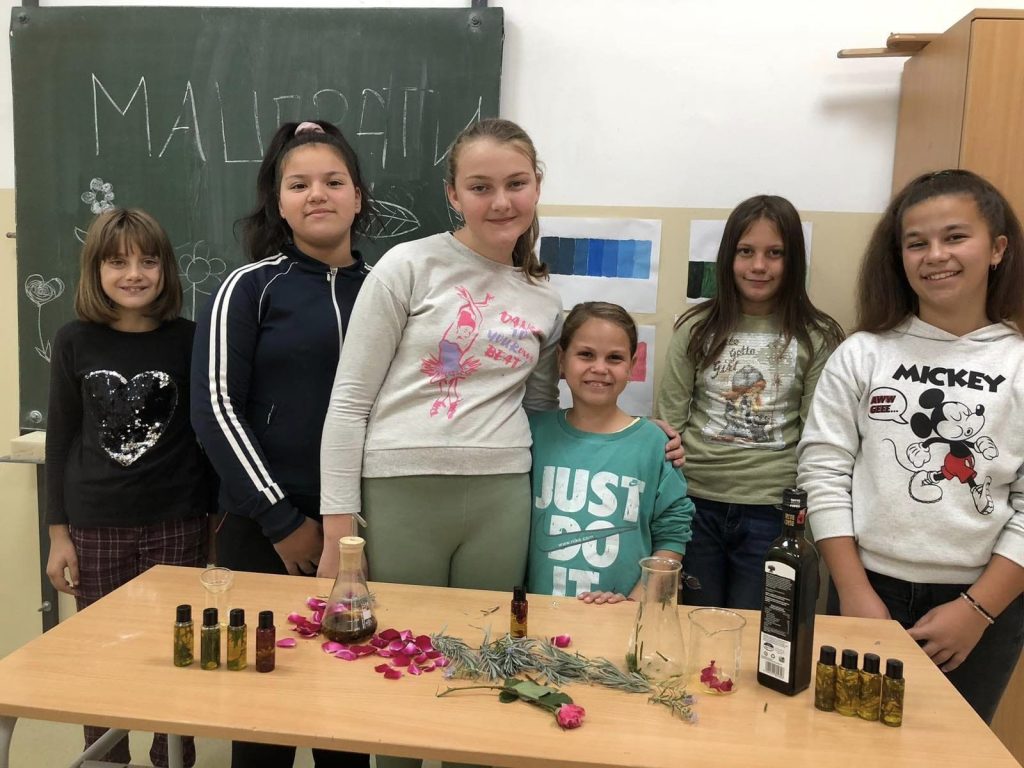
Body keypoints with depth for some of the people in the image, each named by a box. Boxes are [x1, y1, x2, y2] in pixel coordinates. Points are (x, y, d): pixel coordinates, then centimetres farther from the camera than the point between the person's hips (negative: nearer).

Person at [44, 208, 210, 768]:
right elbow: (60, 441, 4)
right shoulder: (75, 342, 1)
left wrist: (216, 518, 2)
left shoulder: (188, 339, -2)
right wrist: (57, 533, 3)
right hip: (95, 527, 1)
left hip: (176, 525, -1)